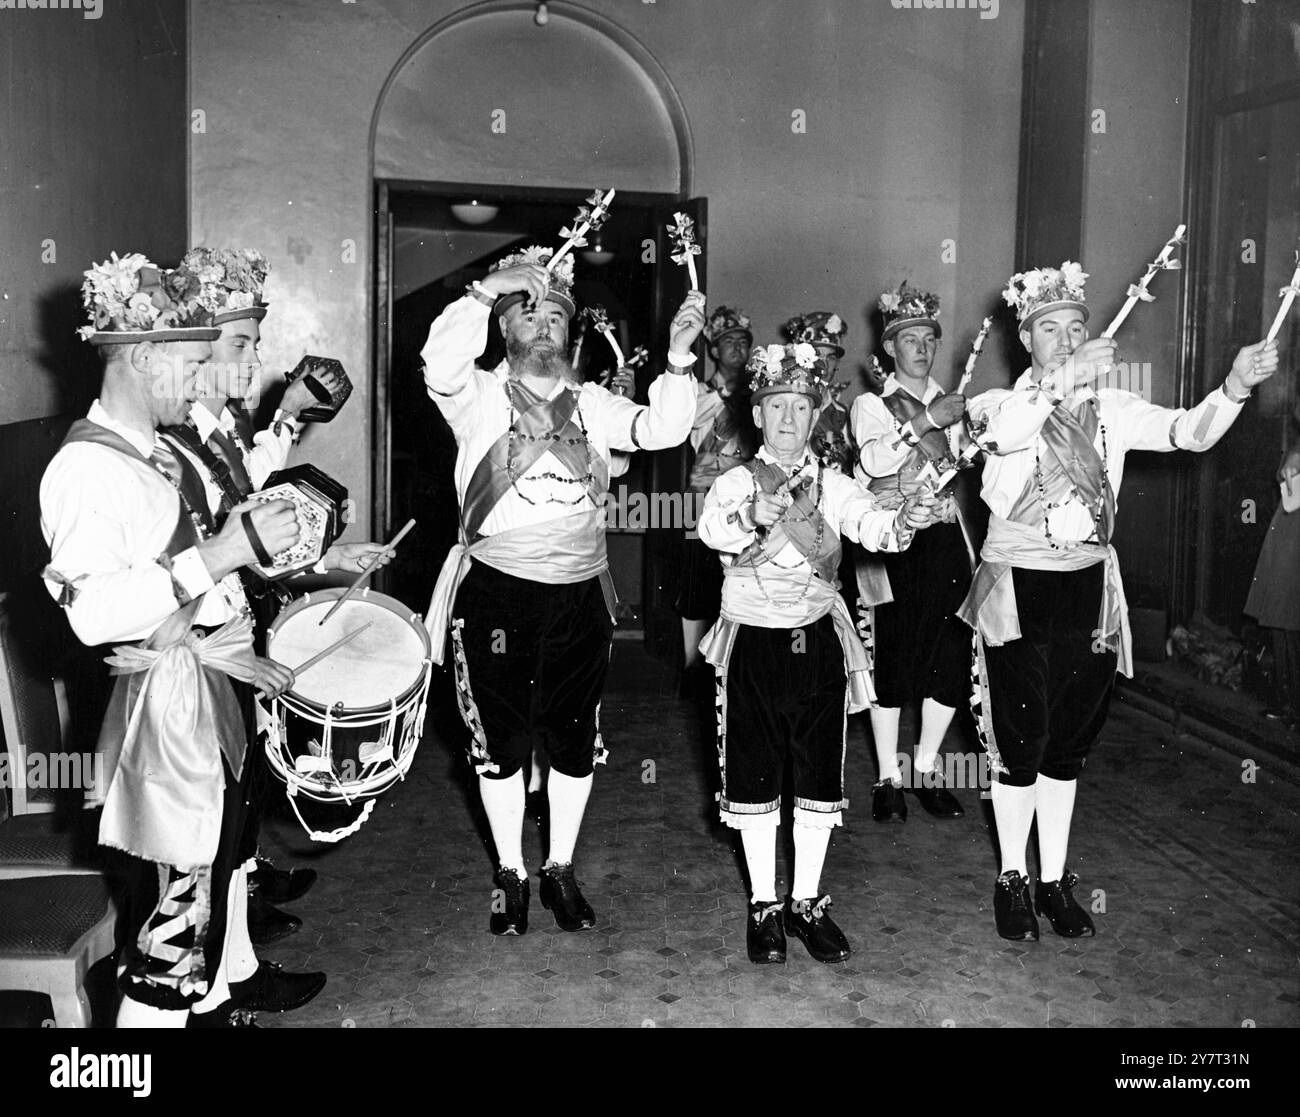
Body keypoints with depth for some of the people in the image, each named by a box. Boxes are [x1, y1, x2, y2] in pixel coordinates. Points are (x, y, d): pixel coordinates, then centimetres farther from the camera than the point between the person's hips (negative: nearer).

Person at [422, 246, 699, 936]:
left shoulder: (590, 404, 9)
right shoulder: (480, 396, -2)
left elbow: (660, 429, -4)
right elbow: (440, 364, -23)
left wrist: (677, 360, -18)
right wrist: (487, 290, -27)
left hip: (581, 596, 3)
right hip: (497, 591, -3)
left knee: (576, 742, 12)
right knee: (501, 741, 9)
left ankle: (561, 870, 31)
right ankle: (510, 874, 28)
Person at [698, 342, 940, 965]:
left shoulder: (833, 486, 4)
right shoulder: (734, 483, -2)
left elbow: (872, 525, -16)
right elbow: (713, 530, -24)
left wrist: (906, 521, -39)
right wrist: (754, 514, -46)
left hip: (819, 640, 2)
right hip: (753, 642, -2)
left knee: (819, 774, 7)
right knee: (753, 775, 5)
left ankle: (807, 902, 22)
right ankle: (764, 905, 21)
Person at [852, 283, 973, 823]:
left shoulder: (950, 404, 18)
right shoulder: (870, 405, 5)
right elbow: (874, 461, -14)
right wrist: (925, 421, -20)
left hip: (944, 539, 4)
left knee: (950, 656, 1)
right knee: (892, 660, -3)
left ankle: (926, 769, 17)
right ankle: (889, 779, 8)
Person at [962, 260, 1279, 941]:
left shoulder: (1110, 408, 5)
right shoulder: (1003, 403, -6)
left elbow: (1187, 432, -8)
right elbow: (1000, 432, -30)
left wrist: (1235, 387, -26)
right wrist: (1063, 381, -44)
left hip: (1089, 588, 4)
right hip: (1019, 591, -3)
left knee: (1070, 740, 11)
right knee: (1020, 739, 3)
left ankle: (1054, 880, 25)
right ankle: (1013, 879, 20)